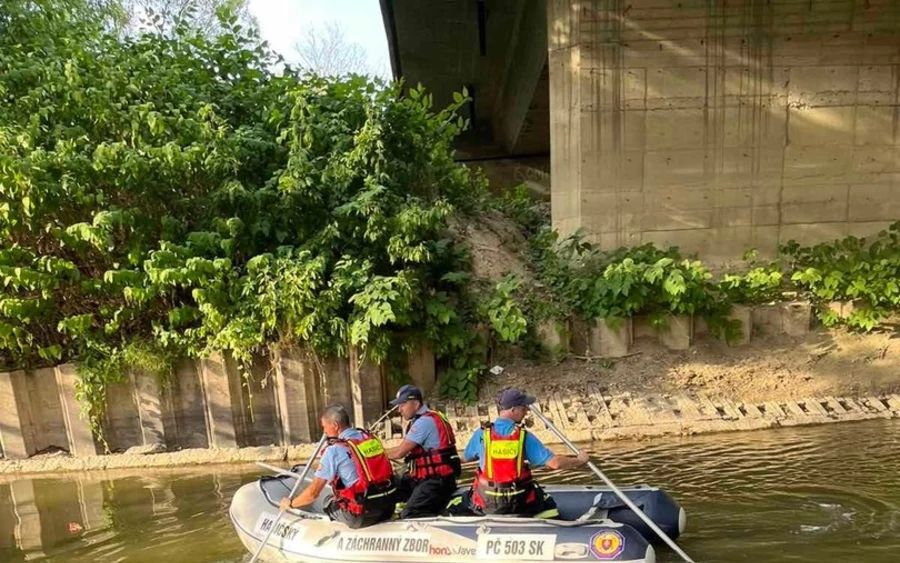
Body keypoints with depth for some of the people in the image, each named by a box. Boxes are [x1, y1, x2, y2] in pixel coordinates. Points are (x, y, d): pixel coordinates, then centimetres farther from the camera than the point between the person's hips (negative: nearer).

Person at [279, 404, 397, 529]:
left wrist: (290, 503, 11)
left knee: (328, 503, 21)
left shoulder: (335, 450, -12)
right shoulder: (371, 437, 5)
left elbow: (312, 493, -9)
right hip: (388, 508, 6)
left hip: (362, 516, -5)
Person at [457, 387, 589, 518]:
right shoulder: (525, 437, -13)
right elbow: (555, 463, -16)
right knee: (548, 505, 26)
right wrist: (579, 460, 1)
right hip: (519, 503, 0)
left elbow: (465, 458, 8)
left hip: (485, 503, 1)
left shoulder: (481, 434, -9)